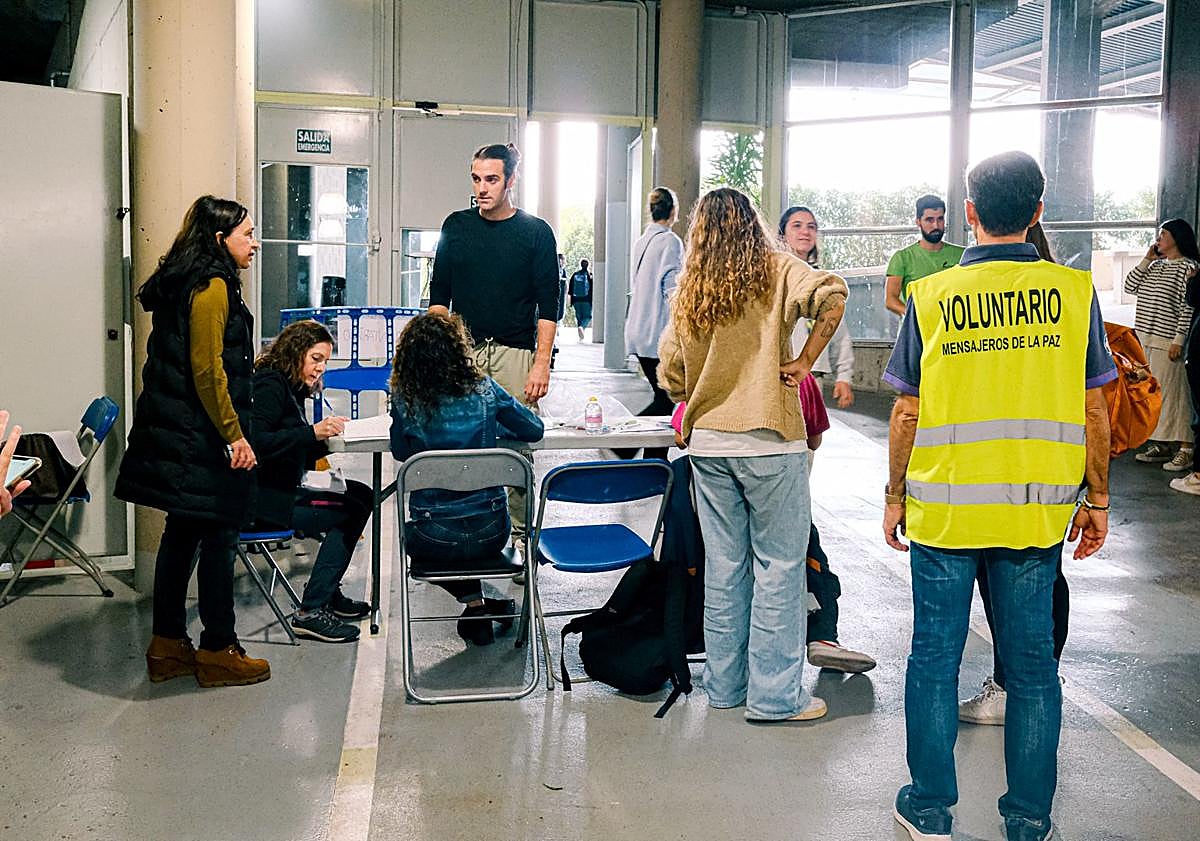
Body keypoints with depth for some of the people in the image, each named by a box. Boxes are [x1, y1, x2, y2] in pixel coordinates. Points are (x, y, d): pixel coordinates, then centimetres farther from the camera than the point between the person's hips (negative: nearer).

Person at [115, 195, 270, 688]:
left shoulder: (183, 283, 16)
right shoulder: (212, 286, -14)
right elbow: (207, 370, -20)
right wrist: (234, 435, -18)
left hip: (174, 433, 10)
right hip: (202, 438, -10)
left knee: (182, 534, 14)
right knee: (218, 537, -1)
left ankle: (168, 646, 22)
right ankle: (218, 652, 7)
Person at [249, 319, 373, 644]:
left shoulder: (292, 387, 18)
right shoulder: (269, 384, -11)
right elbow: (257, 442, -25)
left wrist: (326, 435, 0)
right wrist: (312, 433, -28)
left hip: (283, 488, 10)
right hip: (260, 498, -10)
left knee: (363, 494, 8)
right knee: (350, 511, -16)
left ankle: (328, 594, 11)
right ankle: (311, 612, -14)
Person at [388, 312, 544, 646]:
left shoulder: (405, 399, -10)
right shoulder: (483, 389, -7)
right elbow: (534, 429, 6)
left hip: (435, 542, -1)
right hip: (491, 533, 2)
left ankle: (475, 604, 20)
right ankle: (488, 607, 27)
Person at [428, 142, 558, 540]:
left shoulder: (536, 232, 3)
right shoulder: (456, 226, 10)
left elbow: (548, 305, 0)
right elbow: (439, 294, 14)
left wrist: (542, 363, -8)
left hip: (515, 354, -2)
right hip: (462, 351, 2)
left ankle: (518, 534, 4)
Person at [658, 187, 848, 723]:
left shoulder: (688, 292, 8)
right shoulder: (775, 272, -3)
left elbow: (670, 379, 10)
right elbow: (832, 294, -22)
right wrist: (805, 361, -14)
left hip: (707, 443, 5)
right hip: (769, 441, -4)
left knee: (723, 564, 12)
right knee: (779, 565, 2)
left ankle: (724, 684, 21)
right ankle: (774, 695, 5)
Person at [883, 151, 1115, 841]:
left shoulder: (931, 296, -3)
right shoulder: (1073, 291, -2)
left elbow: (908, 410, 0)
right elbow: (1095, 412, 1)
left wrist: (896, 495, 11)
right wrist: (1097, 501, 12)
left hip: (942, 508, -1)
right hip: (1037, 510, 1)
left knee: (936, 656, 10)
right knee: (1032, 662, 10)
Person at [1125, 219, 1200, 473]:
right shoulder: (1156, 266, 17)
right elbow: (1130, 286, 11)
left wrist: (1179, 340, -18)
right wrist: (1147, 259, 5)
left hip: (1167, 341, -8)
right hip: (1147, 339, 8)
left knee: (1173, 393, -7)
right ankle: (1161, 445, 19)